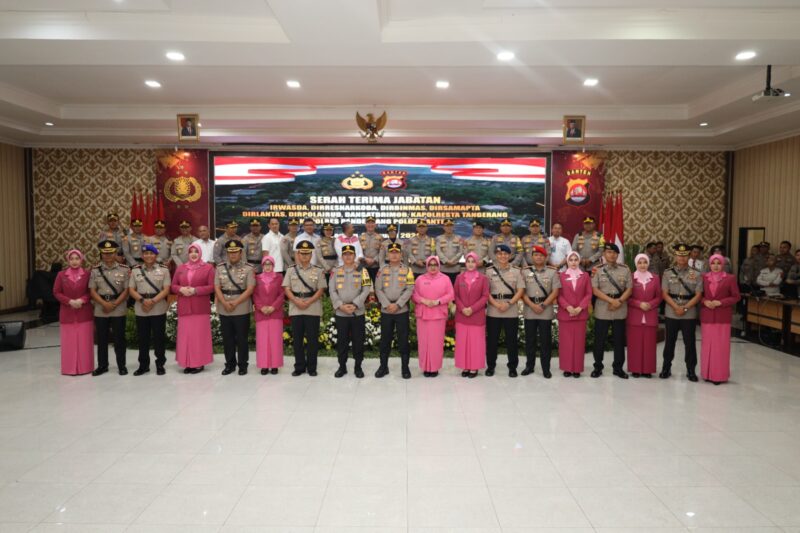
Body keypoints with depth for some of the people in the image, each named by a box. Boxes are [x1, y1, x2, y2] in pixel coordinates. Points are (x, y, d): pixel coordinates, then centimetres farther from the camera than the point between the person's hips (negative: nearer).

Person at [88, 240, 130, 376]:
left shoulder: (124, 270, -1)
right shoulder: (95, 270, 5)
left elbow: (126, 290, -4)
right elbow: (92, 291, 1)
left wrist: (114, 304, -12)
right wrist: (104, 304, -12)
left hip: (119, 310, -2)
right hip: (100, 310, 2)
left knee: (119, 338, 4)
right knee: (101, 339, 10)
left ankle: (121, 366, 14)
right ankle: (102, 366, 21)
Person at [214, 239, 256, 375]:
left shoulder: (248, 268, -3)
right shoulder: (220, 268, 6)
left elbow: (250, 289, -10)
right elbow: (217, 288, 1)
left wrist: (235, 302, -16)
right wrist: (225, 303, -13)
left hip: (242, 309, -3)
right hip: (224, 310, 3)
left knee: (242, 338, 4)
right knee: (227, 338, 11)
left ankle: (243, 365, 15)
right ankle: (230, 364, 23)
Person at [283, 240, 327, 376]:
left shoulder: (318, 271, 3)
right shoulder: (291, 270, 8)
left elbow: (320, 290, -2)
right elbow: (287, 289, 2)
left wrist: (308, 302, -14)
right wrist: (297, 301, -13)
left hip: (313, 309, -1)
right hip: (295, 308, 2)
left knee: (312, 339, 2)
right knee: (297, 339, 6)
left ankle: (311, 367, 12)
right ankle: (299, 367, 16)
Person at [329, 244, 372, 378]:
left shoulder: (362, 271, 2)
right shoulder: (335, 271, 6)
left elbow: (366, 290, -5)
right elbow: (332, 291, 0)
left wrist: (355, 305, -15)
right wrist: (341, 306, -12)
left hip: (358, 312, -1)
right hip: (340, 313, 1)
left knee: (358, 341, 4)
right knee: (341, 341, 7)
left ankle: (358, 367, 16)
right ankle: (342, 366, 19)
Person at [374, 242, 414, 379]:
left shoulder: (407, 270, 1)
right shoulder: (382, 270, 5)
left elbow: (409, 290, -6)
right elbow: (378, 289, 0)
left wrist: (397, 304, -14)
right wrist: (387, 304, -12)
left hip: (402, 310, -1)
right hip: (385, 310, 1)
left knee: (403, 339, 3)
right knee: (385, 339, 8)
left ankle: (405, 367, 12)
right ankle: (383, 366, 19)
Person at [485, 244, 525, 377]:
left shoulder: (516, 271, 6)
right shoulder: (489, 271, 4)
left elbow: (520, 291, 1)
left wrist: (508, 304, -12)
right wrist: (496, 304, -13)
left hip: (511, 311, 0)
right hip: (493, 311, 0)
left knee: (511, 340, 5)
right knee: (492, 339, 6)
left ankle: (512, 367, 16)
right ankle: (490, 365, 18)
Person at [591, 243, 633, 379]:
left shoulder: (625, 269, 5)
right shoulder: (598, 270, 0)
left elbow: (629, 289, 2)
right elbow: (595, 290, -6)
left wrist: (619, 301, -14)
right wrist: (611, 300, -15)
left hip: (620, 310, 2)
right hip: (602, 309, -1)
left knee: (619, 340, 8)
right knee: (600, 340, 5)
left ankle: (618, 368, 19)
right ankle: (598, 367, 16)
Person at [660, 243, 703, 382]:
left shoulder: (696, 274, 1)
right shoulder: (668, 273, 3)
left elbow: (698, 295, -4)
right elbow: (664, 294, -2)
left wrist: (685, 308, -12)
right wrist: (676, 307, -14)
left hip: (689, 315, -1)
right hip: (671, 313, 1)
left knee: (689, 343, 5)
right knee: (669, 342, 9)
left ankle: (691, 370, 16)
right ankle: (666, 368, 20)